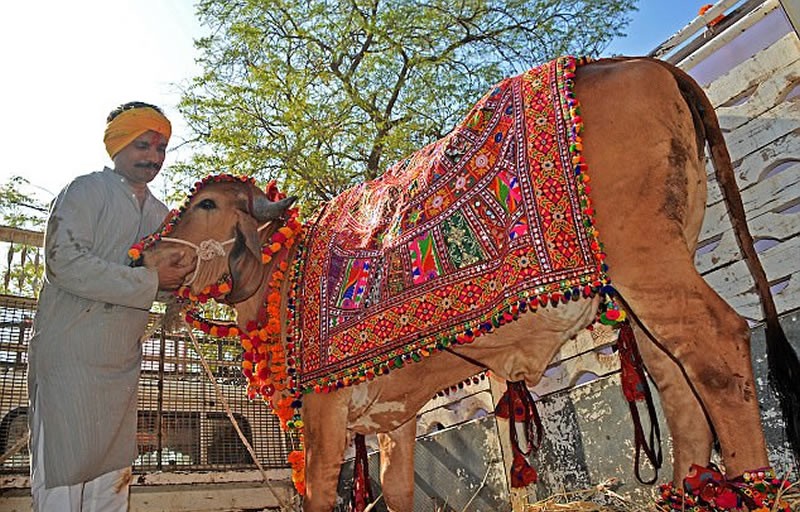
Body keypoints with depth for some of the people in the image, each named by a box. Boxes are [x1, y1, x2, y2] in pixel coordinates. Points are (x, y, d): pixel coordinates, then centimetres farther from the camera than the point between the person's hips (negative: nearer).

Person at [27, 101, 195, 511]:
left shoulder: (161, 214, 16)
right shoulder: (86, 191, -5)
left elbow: (172, 283, 19)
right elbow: (64, 262, -20)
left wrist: (183, 271, -6)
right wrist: (150, 280, -19)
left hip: (123, 361, 7)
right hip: (70, 352, -6)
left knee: (113, 476, 13)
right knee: (63, 471, 0)